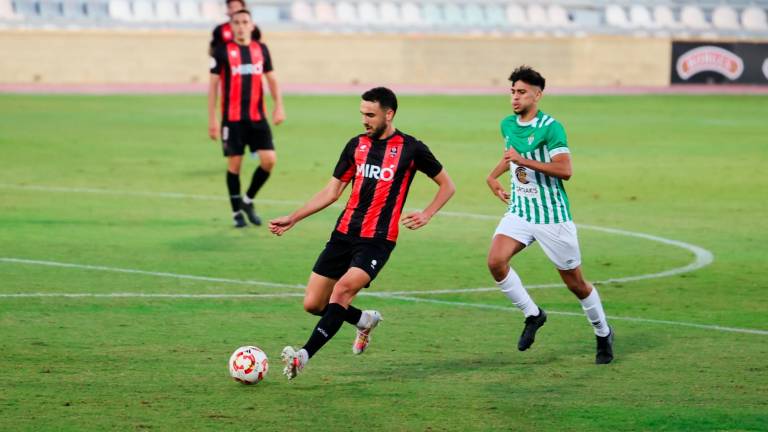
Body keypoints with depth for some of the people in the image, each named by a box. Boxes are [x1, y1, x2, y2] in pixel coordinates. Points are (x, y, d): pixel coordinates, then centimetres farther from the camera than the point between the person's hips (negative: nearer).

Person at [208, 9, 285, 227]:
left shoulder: (261, 49, 9)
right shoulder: (222, 51, -2)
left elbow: (271, 79, 16)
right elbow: (213, 84, 0)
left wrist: (278, 106, 3)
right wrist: (212, 118, -4)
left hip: (257, 117, 3)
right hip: (232, 118, -3)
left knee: (269, 160, -6)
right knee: (234, 163, 0)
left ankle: (248, 200, 15)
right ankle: (237, 211, 14)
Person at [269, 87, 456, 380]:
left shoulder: (410, 148, -1)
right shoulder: (356, 145, 11)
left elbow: (447, 186, 9)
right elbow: (332, 191, 16)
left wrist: (426, 215, -6)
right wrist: (292, 219, 10)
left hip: (378, 240, -5)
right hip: (344, 233, 5)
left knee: (343, 289, -27)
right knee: (313, 304, 0)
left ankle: (304, 356, -28)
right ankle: (364, 320, 29)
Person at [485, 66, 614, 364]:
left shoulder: (550, 127, -15)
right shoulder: (507, 125, 7)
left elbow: (565, 170, -24)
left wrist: (523, 160, -25)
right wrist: (493, 176, 17)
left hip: (552, 215, -5)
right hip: (519, 212, 5)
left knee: (575, 283, 4)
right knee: (495, 261, -20)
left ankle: (603, 334, 27)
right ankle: (532, 314, 0)